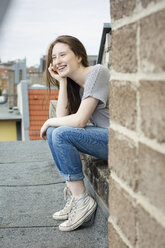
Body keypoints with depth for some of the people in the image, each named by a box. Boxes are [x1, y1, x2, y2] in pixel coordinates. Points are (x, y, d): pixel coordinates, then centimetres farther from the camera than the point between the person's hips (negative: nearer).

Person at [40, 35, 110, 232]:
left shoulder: (97, 72, -14)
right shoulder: (76, 83, 13)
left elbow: (80, 120, -20)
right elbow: (62, 117, 2)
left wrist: (49, 122, -3)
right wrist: (62, 82, -1)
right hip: (104, 137, 9)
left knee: (61, 134, -20)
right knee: (52, 132, 4)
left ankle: (82, 201, -10)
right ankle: (73, 195, 4)